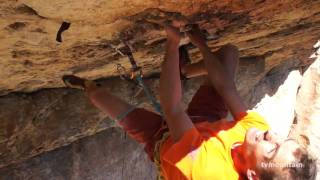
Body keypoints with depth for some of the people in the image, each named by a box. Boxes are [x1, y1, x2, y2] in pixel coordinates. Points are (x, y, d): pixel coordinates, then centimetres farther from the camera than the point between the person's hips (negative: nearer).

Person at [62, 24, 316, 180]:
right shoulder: (259, 130, -30)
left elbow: (172, 109, -44)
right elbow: (226, 88, -21)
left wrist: (173, 42, -39)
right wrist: (200, 42, -14)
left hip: (162, 137, -4)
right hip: (205, 122, 5)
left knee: (97, 94, -6)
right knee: (230, 52, -3)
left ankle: (88, 85, 33)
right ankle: (184, 70, 24)